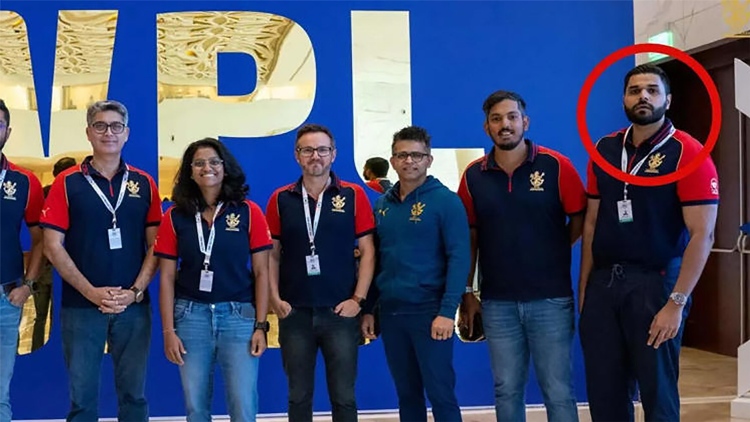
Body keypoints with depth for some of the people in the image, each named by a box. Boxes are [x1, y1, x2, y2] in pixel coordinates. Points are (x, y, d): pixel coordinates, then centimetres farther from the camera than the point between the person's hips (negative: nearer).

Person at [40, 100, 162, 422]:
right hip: (80, 306, -1)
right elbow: (53, 246, -4)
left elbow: (155, 246, 5)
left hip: (134, 307, 2)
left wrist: (135, 292, -8)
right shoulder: (67, 183, 1)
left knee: (134, 394, 9)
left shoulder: (144, 184, 6)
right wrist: (91, 292, -12)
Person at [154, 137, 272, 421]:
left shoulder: (249, 212, 1)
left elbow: (261, 272, 2)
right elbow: (167, 278, 5)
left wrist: (260, 325, -4)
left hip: (238, 315, -1)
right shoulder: (175, 217, 4)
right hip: (191, 316, 1)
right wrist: (168, 331, -1)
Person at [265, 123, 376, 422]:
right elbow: (272, 255, 7)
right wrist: (275, 299, -3)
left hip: (340, 312, -1)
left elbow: (367, 251, 0)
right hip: (294, 313, 2)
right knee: (298, 396, 11)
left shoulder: (353, 195, 0)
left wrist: (358, 299, -6)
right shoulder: (281, 199, 5)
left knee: (343, 396, 6)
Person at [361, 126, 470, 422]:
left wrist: (447, 311, -17)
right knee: (406, 394, 13)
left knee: (440, 392, 0)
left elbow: (459, 258, -11)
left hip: (429, 311, -5)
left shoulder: (445, 200, -6)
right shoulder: (382, 205, 10)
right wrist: (368, 308, 11)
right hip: (390, 311, 5)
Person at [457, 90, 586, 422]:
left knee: (558, 391, 4)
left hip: (551, 299, -2)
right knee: (506, 390, 12)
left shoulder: (556, 165, -5)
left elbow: (580, 219, 4)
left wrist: (550, 252, 0)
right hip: (497, 303, 2)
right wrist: (467, 292, 8)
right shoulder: (473, 175, 3)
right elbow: (469, 236, 8)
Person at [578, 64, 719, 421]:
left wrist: (677, 302, -17)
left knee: (657, 392, 7)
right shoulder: (604, 150, 8)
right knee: (603, 393, 12)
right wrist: (584, 286, 7)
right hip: (603, 282, 5)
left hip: (655, 283, -5)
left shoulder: (687, 152, -8)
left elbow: (702, 234, -13)